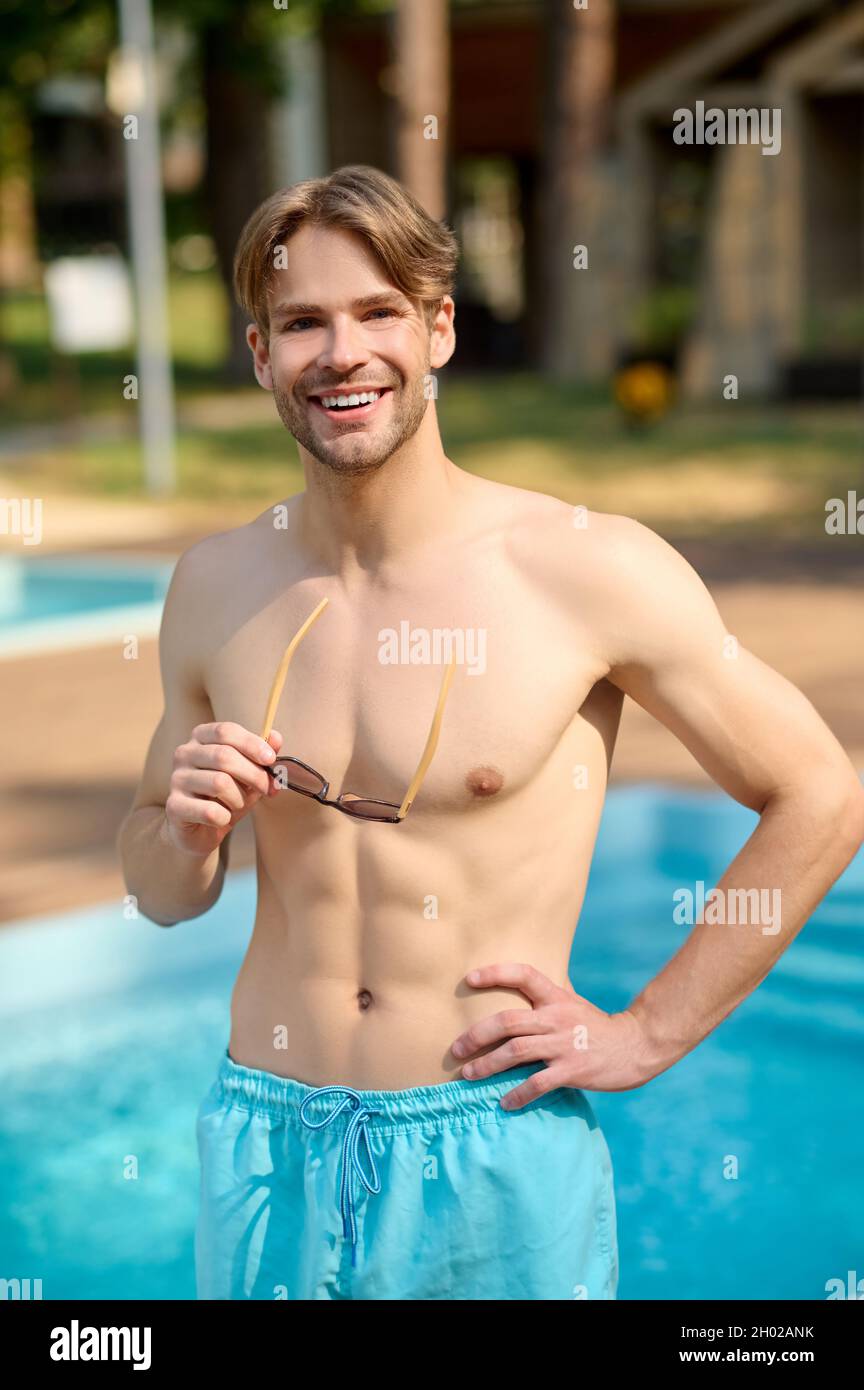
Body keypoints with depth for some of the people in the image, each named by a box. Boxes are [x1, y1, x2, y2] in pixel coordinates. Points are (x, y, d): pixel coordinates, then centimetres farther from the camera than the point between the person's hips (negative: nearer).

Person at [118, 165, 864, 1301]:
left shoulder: (591, 571, -12)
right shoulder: (215, 587, 1)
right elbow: (163, 895, 12)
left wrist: (649, 1033, -5)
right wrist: (189, 832, -10)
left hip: (496, 1159, -3)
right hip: (265, 1150, 3)